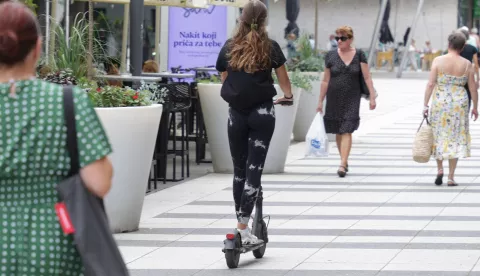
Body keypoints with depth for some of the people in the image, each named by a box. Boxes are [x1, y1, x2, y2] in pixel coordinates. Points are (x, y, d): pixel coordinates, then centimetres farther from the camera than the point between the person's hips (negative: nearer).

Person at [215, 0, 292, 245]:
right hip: (262, 112, -2)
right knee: (254, 169, -3)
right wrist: (287, 96, 28)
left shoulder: (229, 48, 3)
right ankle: (243, 227, -11)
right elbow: (284, 81, 6)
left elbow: (224, 80, 9)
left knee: (239, 170, 13)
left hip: (236, 114, 2)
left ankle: (240, 222, 15)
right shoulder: (270, 47, -3)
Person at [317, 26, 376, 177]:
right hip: (334, 99, 2)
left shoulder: (359, 55, 0)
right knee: (338, 132, 9)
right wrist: (320, 101, 7)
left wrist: (372, 97, -7)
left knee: (346, 131, -11)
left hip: (352, 99, -2)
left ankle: (342, 165, -17)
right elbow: (325, 81, 7)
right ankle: (345, 161, 25)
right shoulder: (331, 56, 3)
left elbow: (367, 78, 0)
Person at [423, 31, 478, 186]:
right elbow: (472, 88, 1)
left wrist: (425, 104, -5)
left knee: (439, 137, 16)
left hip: (440, 102, -1)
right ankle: (451, 177, 6)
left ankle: (440, 169, 4)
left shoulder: (438, 61, -7)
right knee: (455, 139, 7)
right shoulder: (467, 64, -2)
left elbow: (431, 83, -10)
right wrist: (475, 107, 12)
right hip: (459, 103, 1)